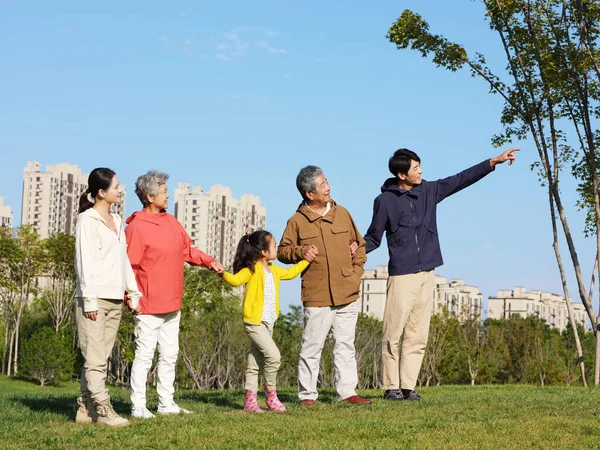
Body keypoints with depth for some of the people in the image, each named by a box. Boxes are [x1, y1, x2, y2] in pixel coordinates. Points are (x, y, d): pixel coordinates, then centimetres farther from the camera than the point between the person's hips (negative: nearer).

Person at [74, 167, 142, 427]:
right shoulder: (87, 220, -6)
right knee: (95, 358, -7)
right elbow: (85, 261, -11)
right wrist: (90, 299, -16)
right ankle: (104, 410, -8)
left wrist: (132, 292, 14)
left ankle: (86, 409, 13)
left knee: (101, 358, 8)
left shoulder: (116, 221, 16)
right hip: (95, 299, -8)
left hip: (115, 299, 8)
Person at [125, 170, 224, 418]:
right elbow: (128, 265, -16)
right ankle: (138, 407, 2)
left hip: (172, 304, 9)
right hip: (149, 306, -9)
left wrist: (210, 262, 3)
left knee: (170, 354, 15)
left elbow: (188, 249, 16)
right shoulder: (136, 227, -14)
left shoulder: (171, 222, 10)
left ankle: (166, 403, 25)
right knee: (144, 355, -4)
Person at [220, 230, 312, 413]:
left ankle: (250, 399, 16)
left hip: (268, 323, 9)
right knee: (273, 355, -17)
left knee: (255, 362, 12)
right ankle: (271, 395, -4)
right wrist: (224, 274, -47)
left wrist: (306, 260, 35)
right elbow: (236, 280, -28)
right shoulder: (252, 269, -13)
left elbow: (290, 273, 33)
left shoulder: (273, 270, 15)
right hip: (254, 323, -9)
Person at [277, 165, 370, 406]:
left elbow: (359, 244, 17)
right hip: (317, 296, -3)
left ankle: (347, 391, 15)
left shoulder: (342, 214, 8)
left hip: (347, 295, 4)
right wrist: (301, 251, -13)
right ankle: (307, 393, 9)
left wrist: (356, 271, 6)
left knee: (346, 345, 8)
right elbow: (282, 250, 6)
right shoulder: (297, 221, -1)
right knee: (312, 346, 1)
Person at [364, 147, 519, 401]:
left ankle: (408, 387, 8)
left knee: (418, 336, 4)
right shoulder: (385, 201, -2)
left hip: (426, 275, 5)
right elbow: (373, 238, 4)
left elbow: (462, 179, 12)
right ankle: (392, 388, 1)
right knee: (393, 335, -5)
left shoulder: (428, 191, 10)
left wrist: (495, 162, 9)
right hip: (401, 275, -5)